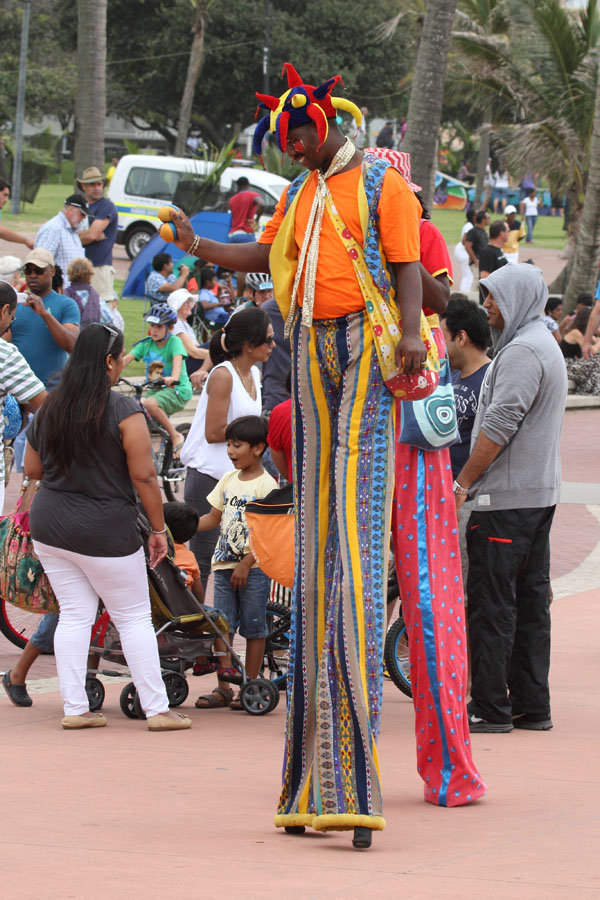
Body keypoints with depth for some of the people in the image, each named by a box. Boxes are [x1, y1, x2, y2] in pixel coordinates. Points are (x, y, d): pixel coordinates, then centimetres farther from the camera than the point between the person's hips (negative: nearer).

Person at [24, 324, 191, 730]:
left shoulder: (49, 409, 3)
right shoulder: (124, 411, -14)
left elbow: (32, 469, 12)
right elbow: (143, 476, -15)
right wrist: (159, 529, -5)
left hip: (48, 526, 5)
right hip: (105, 531, -5)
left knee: (74, 615, 10)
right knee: (134, 618, 5)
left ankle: (75, 708, 8)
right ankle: (157, 709, 8)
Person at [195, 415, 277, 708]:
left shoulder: (266, 485, -9)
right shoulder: (228, 480, 12)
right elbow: (214, 517, 17)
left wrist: (246, 563, -18)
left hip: (254, 566, -6)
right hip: (224, 564, 6)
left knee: (253, 628, 1)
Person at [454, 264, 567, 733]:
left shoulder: (522, 351, -15)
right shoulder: (545, 344, 19)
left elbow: (498, 426, -21)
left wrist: (462, 484, -16)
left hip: (508, 497, -10)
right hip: (540, 492, 10)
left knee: (491, 601, -7)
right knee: (531, 598, 10)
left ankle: (490, 707, -6)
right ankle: (532, 705, 12)